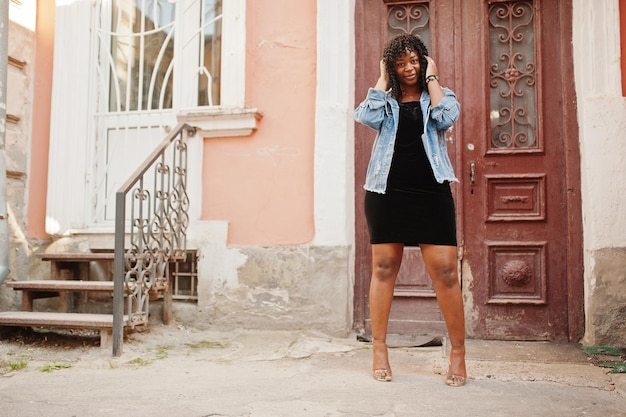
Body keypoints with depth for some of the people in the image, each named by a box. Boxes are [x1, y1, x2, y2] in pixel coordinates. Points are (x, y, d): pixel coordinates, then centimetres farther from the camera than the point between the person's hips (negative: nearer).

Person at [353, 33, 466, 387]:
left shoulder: (439, 95, 13)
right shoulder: (386, 100, 14)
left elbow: (445, 118, -10)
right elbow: (367, 117, -8)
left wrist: (431, 78, 2)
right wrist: (383, 79, 3)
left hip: (431, 192, -1)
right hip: (387, 192, 1)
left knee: (445, 271, -6)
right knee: (384, 268, 3)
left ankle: (458, 352, 5)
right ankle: (379, 349, 13)